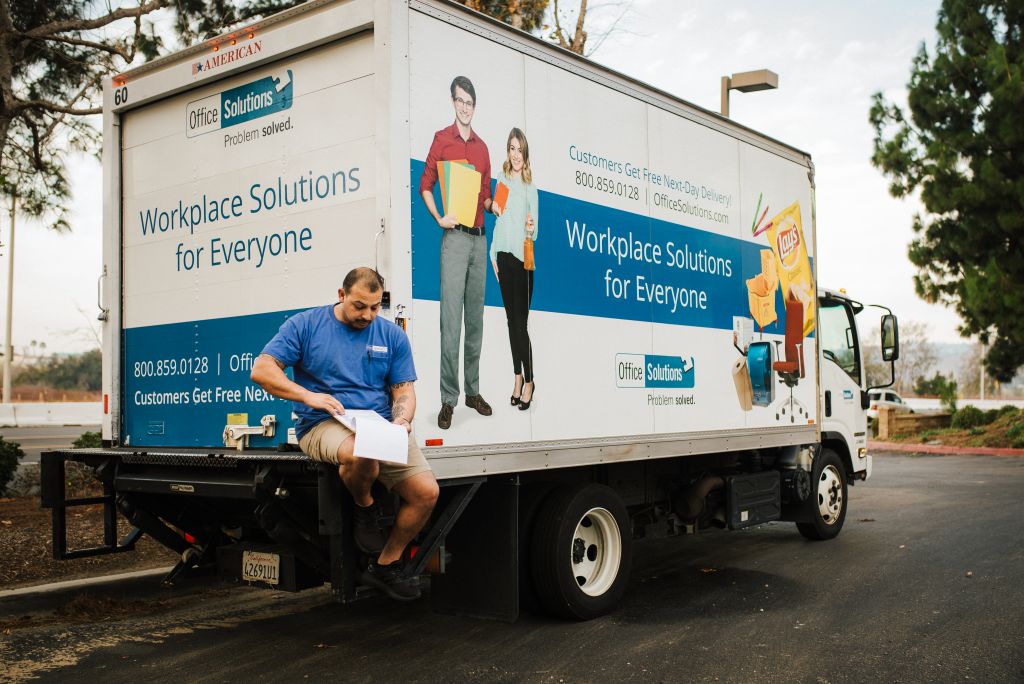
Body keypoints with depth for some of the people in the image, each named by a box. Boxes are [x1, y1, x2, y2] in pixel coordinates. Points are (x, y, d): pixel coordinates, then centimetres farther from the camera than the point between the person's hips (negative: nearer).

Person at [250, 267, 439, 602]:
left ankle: (385, 565, 8)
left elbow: (403, 390, 11)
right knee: (362, 456, -40)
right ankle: (365, 508, -3)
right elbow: (261, 370, -4)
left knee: (427, 492, -14)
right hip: (323, 425, -4)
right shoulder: (305, 325, 2)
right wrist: (308, 396, -18)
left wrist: (401, 419, -12)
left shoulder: (393, 336, 12)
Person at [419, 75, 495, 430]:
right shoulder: (442, 139, 3)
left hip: (480, 238, 6)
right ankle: (448, 398, -5)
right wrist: (439, 217, -13)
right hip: (455, 237, -5)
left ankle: (473, 390, 18)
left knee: (476, 318, 10)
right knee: (451, 319, -9)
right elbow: (425, 185, 1)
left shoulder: (482, 147, 17)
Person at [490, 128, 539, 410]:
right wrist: (493, 254, 11)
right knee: (511, 320, 11)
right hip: (503, 256, 5)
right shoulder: (501, 180, 9)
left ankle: (529, 381, 4)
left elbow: (534, 230, -1)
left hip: (522, 258, -5)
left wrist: (531, 230, -24)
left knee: (520, 322, -5)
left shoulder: (530, 187, -2)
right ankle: (517, 376, 21)